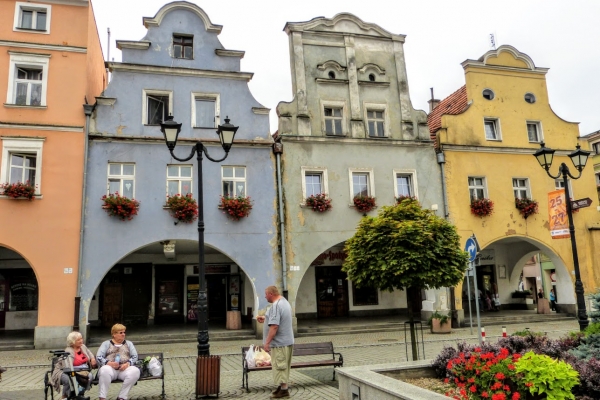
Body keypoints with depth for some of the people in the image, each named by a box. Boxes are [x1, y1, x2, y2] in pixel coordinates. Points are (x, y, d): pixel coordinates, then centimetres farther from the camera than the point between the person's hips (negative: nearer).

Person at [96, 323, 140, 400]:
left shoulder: (129, 343, 25)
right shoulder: (106, 344, 20)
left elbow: (135, 356, 12)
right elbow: (98, 357, 5)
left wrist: (128, 363, -10)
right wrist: (109, 363, -15)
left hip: (125, 368, 1)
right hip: (110, 368, -1)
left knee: (135, 371, -32)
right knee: (104, 370, -37)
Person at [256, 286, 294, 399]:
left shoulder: (276, 306, -21)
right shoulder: (284, 302, 13)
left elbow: (274, 326, -27)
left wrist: (267, 342, -22)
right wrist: (265, 318, 24)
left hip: (279, 343, -10)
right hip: (287, 341, 10)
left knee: (280, 367, -1)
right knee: (283, 367, 16)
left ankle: (283, 390, 4)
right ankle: (283, 387, 24)